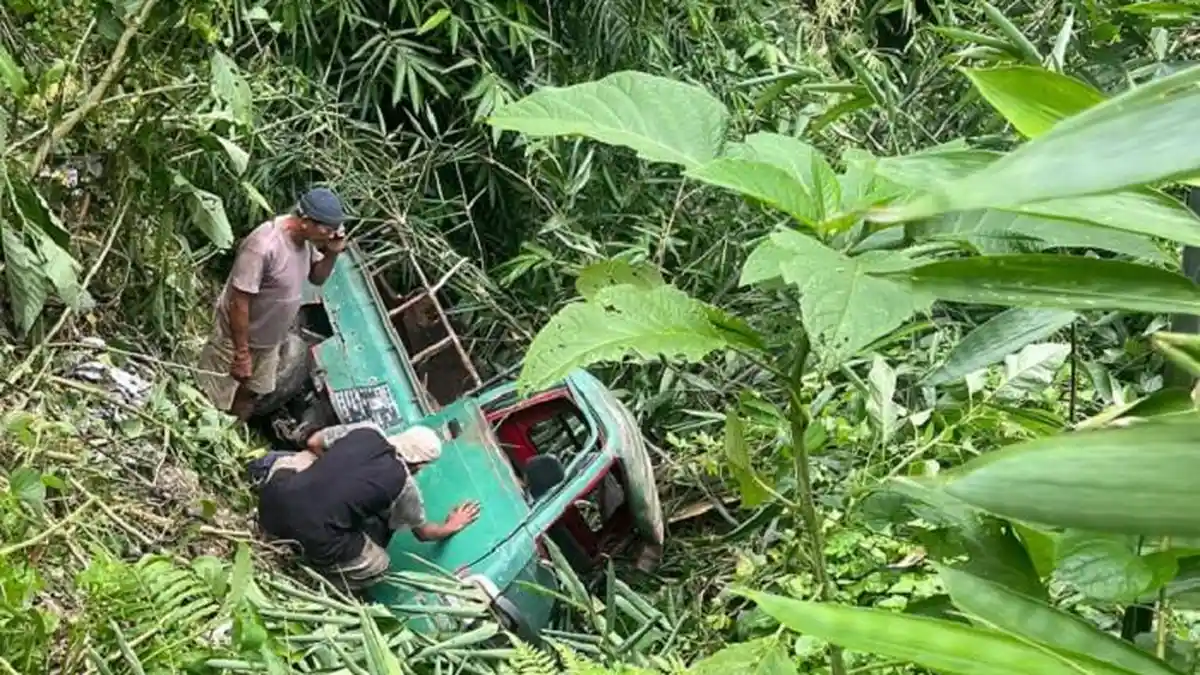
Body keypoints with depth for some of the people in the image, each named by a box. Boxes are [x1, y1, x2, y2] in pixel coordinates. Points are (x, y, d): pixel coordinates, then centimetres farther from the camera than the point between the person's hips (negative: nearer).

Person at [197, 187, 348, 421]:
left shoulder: (305, 239, -10)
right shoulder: (263, 246, -34)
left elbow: (317, 277, 7)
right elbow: (239, 302, -28)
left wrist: (332, 253, -14)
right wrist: (242, 352, -23)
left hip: (270, 340, 8)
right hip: (239, 336, -8)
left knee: (250, 395, 25)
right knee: (216, 404, 8)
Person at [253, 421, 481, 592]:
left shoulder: (367, 430, 7)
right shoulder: (404, 484, 0)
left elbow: (313, 442, 21)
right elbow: (424, 532, 18)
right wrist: (452, 526, 38)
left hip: (278, 498, 5)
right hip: (313, 538, -5)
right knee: (378, 565, 20)